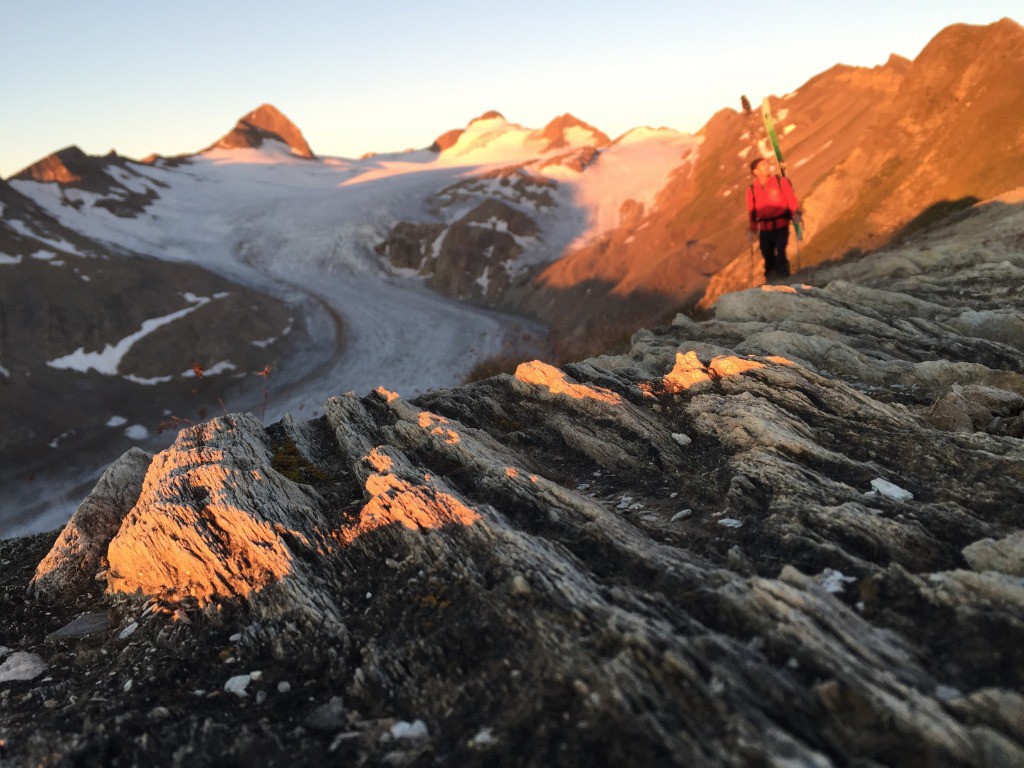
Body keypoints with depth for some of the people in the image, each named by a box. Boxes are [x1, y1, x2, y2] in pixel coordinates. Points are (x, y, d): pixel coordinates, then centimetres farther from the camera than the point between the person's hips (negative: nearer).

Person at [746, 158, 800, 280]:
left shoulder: (781, 181, -2)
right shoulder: (751, 189, 3)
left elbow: (791, 198, -3)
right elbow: (752, 210, 11)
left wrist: (796, 212, -16)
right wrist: (753, 228, 13)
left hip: (781, 225, -2)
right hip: (765, 229, 3)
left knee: (780, 253, -15)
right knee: (768, 255, 7)